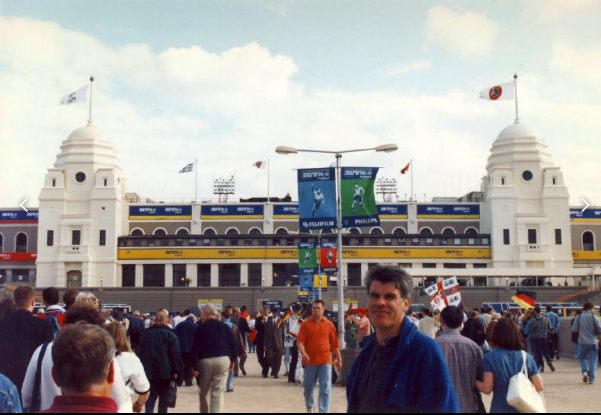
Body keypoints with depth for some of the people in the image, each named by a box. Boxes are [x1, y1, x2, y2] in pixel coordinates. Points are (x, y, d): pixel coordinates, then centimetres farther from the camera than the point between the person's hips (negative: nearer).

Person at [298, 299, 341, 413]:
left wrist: (339, 359, 10)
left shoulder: (329, 324, 3)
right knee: (308, 387, 13)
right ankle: (310, 407, 39)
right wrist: (303, 353, -24)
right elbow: (300, 341, -6)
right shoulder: (306, 324, 0)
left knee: (325, 389, -5)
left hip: (325, 361, 0)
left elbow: (334, 343, 8)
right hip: (310, 361, 0)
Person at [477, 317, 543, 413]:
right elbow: (539, 387, -1)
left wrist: (475, 382, 6)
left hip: (500, 409, -2)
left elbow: (487, 389, -12)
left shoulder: (490, 357, -11)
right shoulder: (527, 357, -3)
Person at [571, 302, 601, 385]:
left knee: (582, 357, 19)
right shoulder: (594, 317, -7)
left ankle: (584, 371, -3)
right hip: (593, 342, -1)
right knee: (592, 360, 7)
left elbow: (574, 329, -3)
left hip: (582, 342, 1)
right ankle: (591, 379, 5)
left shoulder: (578, 317, -4)